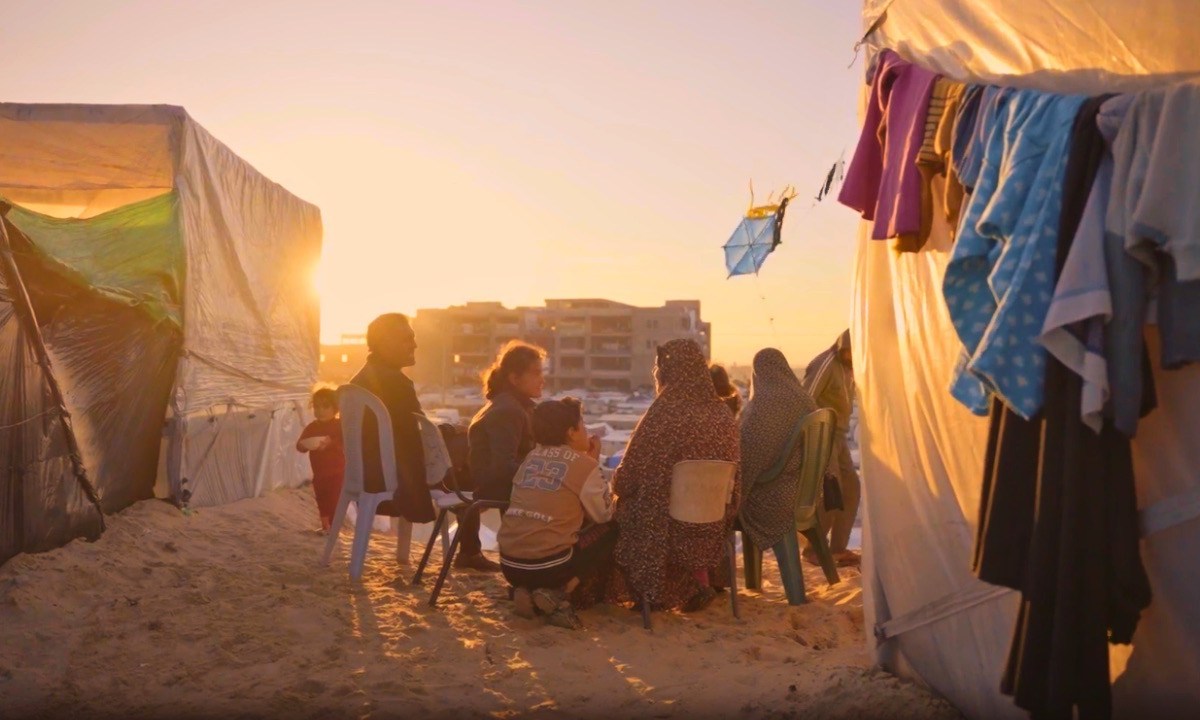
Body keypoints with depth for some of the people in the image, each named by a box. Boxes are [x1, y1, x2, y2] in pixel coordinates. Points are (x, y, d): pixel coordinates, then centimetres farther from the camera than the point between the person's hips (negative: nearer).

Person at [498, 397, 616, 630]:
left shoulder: (532, 457, 12)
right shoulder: (584, 464, -5)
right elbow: (604, 515, 7)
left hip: (509, 564, 6)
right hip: (548, 565, -6)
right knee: (610, 530, 13)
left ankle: (526, 590, 7)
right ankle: (558, 594, -3)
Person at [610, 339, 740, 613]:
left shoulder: (664, 412, -19)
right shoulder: (722, 412, -3)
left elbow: (628, 478, -14)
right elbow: (733, 475, 6)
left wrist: (617, 482, 8)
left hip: (664, 524, -5)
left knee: (619, 507, 23)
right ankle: (698, 580, 22)